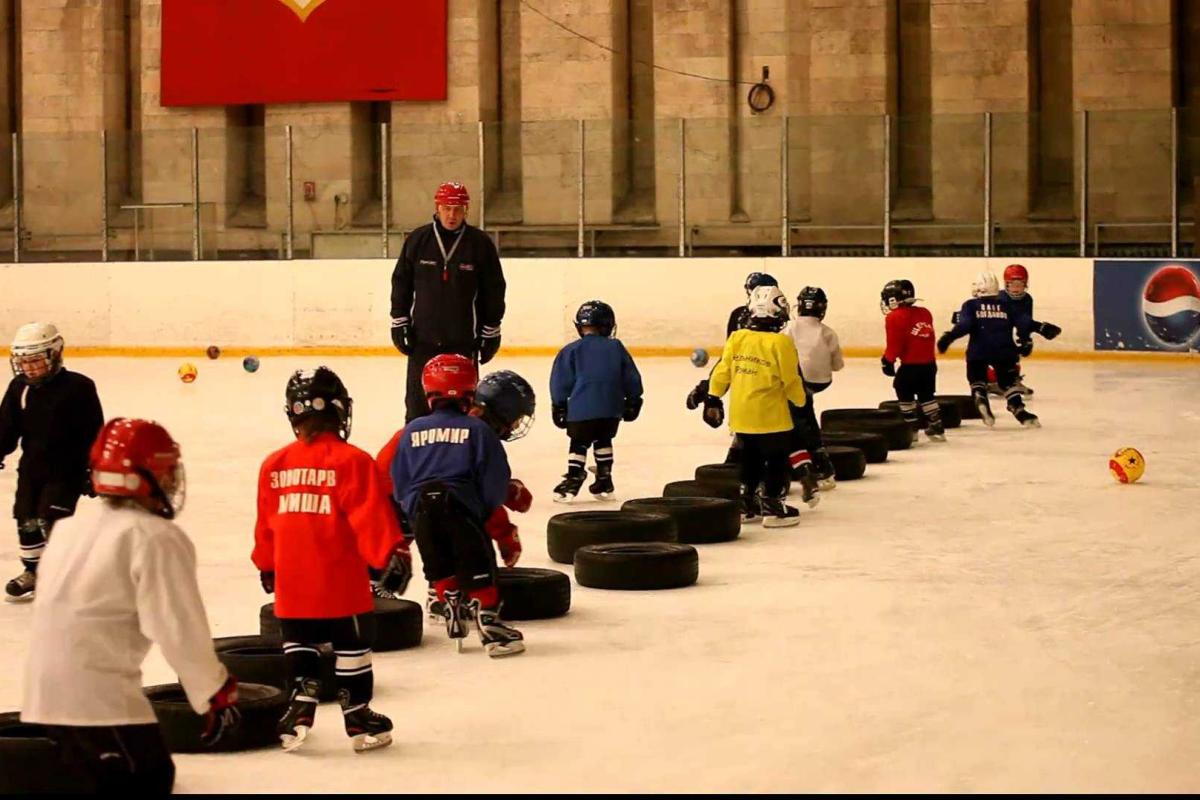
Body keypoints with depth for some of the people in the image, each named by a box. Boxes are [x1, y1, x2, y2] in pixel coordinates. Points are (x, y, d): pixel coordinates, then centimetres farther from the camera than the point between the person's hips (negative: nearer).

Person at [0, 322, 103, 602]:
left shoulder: (78, 387, -15)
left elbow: (93, 433, -12)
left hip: (66, 468, -6)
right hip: (32, 466, 6)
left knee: (51, 518, -12)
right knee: (26, 519, 10)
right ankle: (32, 572, 27)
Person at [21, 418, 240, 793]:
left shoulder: (70, 527, 15)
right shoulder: (157, 539, -11)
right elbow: (179, 628, -14)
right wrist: (217, 693, -5)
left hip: (45, 691, 9)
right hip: (97, 694, -9)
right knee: (147, 779, -6)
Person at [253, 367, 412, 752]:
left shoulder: (274, 465, 2)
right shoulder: (352, 461, -11)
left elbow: (266, 524, 10)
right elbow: (371, 517, -15)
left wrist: (266, 565, 22)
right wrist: (392, 554, -9)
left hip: (292, 583, 4)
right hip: (341, 581, -3)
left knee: (299, 644, 20)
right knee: (352, 645, 8)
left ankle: (301, 701, 7)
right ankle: (358, 717, 14)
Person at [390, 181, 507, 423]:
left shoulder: (480, 244, -3)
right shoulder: (417, 240, 0)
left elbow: (494, 291, 3)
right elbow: (401, 283, 7)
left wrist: (491, 333, 3)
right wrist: (399, 322, 4)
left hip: (464, 341, -1)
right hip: (423, 338, 1)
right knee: (418, 403, 3)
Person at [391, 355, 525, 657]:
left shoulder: (412, 431, 11)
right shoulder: (478, 429, 2)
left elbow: (398, 483, 15)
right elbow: (495, 480, 2)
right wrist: (487, 507, 20)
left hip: (421, 510, 3)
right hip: (462, 507, -3)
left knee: (440, 568, 16)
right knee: (477, 568, -1)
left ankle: (454, 618, 17)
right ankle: (489, 625, -6)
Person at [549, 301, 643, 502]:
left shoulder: (572, 351, -1)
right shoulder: (616, 348, 6)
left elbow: (561, 382, -1)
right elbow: (631, 378, 10)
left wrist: (559, 406, 7)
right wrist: (632, 401, 20)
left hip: (582, 410, -3)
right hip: (612, 409, 3)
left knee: (578, 444, 7)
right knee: (603, 441, 19)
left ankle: (572, 481, 1)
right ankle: (604, 482, 22)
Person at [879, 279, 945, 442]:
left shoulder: (895, 317, -9)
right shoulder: (924, 313, 12)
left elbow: (894, 343, -11)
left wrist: (887, 360, 1)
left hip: (910, 365, -7)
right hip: (929, 362, 7)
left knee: (904, 392, 10)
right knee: (926, 395, 18)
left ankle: (912, 428, 10)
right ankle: (936, 428, 19)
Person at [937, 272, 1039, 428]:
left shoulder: (971, 305, 4)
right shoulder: (1005, 306, 13)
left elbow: (964, 325, -13)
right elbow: (1024, 322, 7)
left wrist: (948, 337, -11)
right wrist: (1024, 341, 20)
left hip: (978, 351, -2)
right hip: (1003, 351, 2)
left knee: (977, 380, 19)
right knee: (1008, 382, 12)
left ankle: (981, 400, -7)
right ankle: (1020, 412, 0)